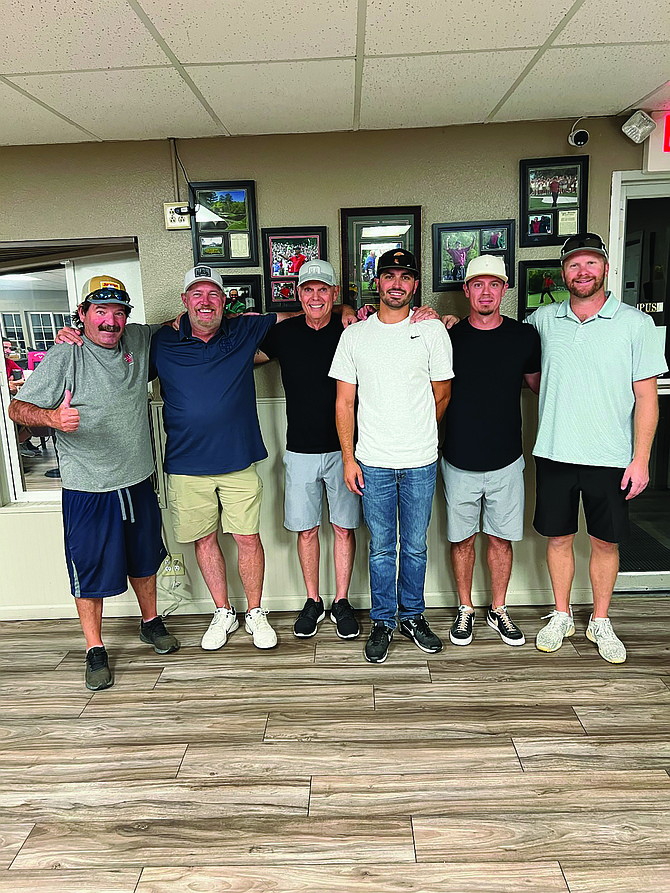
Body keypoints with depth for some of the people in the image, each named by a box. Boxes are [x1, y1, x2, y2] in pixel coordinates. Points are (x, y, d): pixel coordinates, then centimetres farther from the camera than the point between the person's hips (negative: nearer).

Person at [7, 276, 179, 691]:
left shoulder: (140, 341, 2)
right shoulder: (64, 357, -12)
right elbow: (18, 408, -13)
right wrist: (52, 416, -34)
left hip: (138, 481, 5)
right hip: (88, 489, -4)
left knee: (144, 559, 20)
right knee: (91, 569, 6)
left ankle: (151, 622, 42)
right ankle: (95, 649, 25)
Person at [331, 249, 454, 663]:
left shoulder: (433, 331, 0)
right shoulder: (355, 335, 3)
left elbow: (442, 396, 7)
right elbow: (345, 402, 3)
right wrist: (348, 458, -1)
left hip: (421, 462, 0)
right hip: (373, 462, 0)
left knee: (415, 546, 12)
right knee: (381, 547, 10)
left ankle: (412, 614, 31)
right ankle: (383, 621, 26)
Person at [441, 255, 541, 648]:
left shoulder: (525, 336, 0)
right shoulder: (447, 337, -3)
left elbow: (540, 385, 13)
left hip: (507, 462, 1)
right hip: (459, 463, 0)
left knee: (502, 538, 12)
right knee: (462, 539, 11)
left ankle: (499, 610, 31)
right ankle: (466, 609, 30)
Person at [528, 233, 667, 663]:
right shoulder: (543, 319, 3)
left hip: (611, 458, -1)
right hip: (555, 452, 2)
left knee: (605, 541, 10)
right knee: (559, 538, 11)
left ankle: (601, 621, 29)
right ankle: (561, 616, 29)